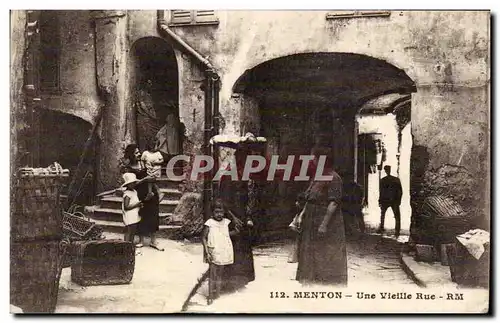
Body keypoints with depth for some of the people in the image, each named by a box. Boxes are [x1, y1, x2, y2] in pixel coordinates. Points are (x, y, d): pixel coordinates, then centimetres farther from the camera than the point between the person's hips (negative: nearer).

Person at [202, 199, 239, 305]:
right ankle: (210, 296, 6)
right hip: (214, 253, -4)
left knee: (219, 275, 12)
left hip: (224, 253, 4)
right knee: (212, 276, -2)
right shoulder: (209, 223, -8)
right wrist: (207, 252, -14)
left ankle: (217, 295, 21)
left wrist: (235, 231, 3)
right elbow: (203, 238, -7)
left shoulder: (226, 222, 5)